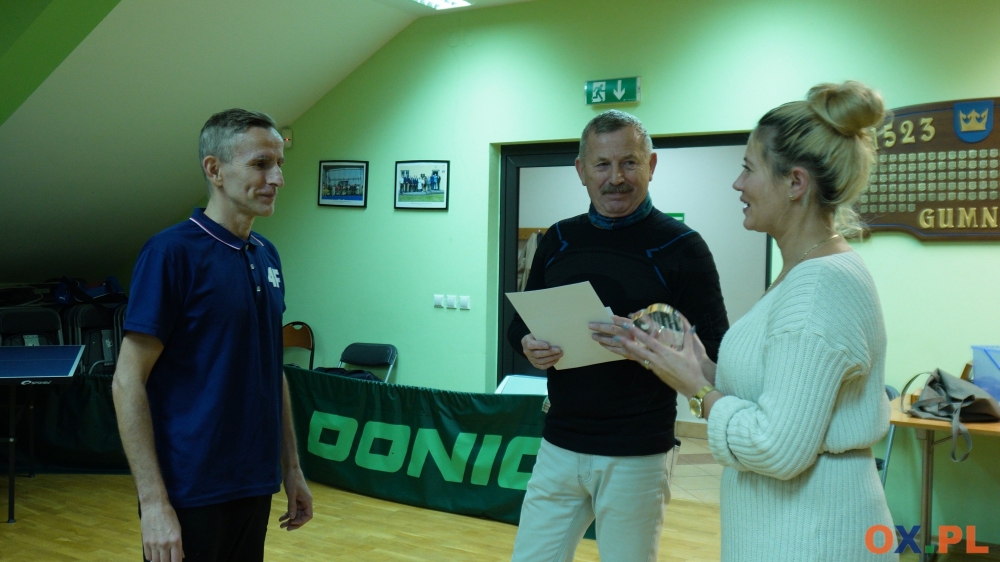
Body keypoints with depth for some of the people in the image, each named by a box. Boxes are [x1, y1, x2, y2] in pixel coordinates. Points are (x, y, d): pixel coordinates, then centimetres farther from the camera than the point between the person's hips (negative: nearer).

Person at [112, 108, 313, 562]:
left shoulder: (266, 256, 9)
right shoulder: (171, 252, -13)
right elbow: (127, 383, -14)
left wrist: (291, 468, 13)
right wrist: (153, 501, -18)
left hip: (255, 488, 7)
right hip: (190, 494, -7)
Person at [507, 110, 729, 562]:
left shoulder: (680, 247, -7)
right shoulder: (558, 240, 6)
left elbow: (715, 349, -7)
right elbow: (520, 322, 14)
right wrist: (529, 345, -9)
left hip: (635, 455, -4)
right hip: (559, 446, 4)